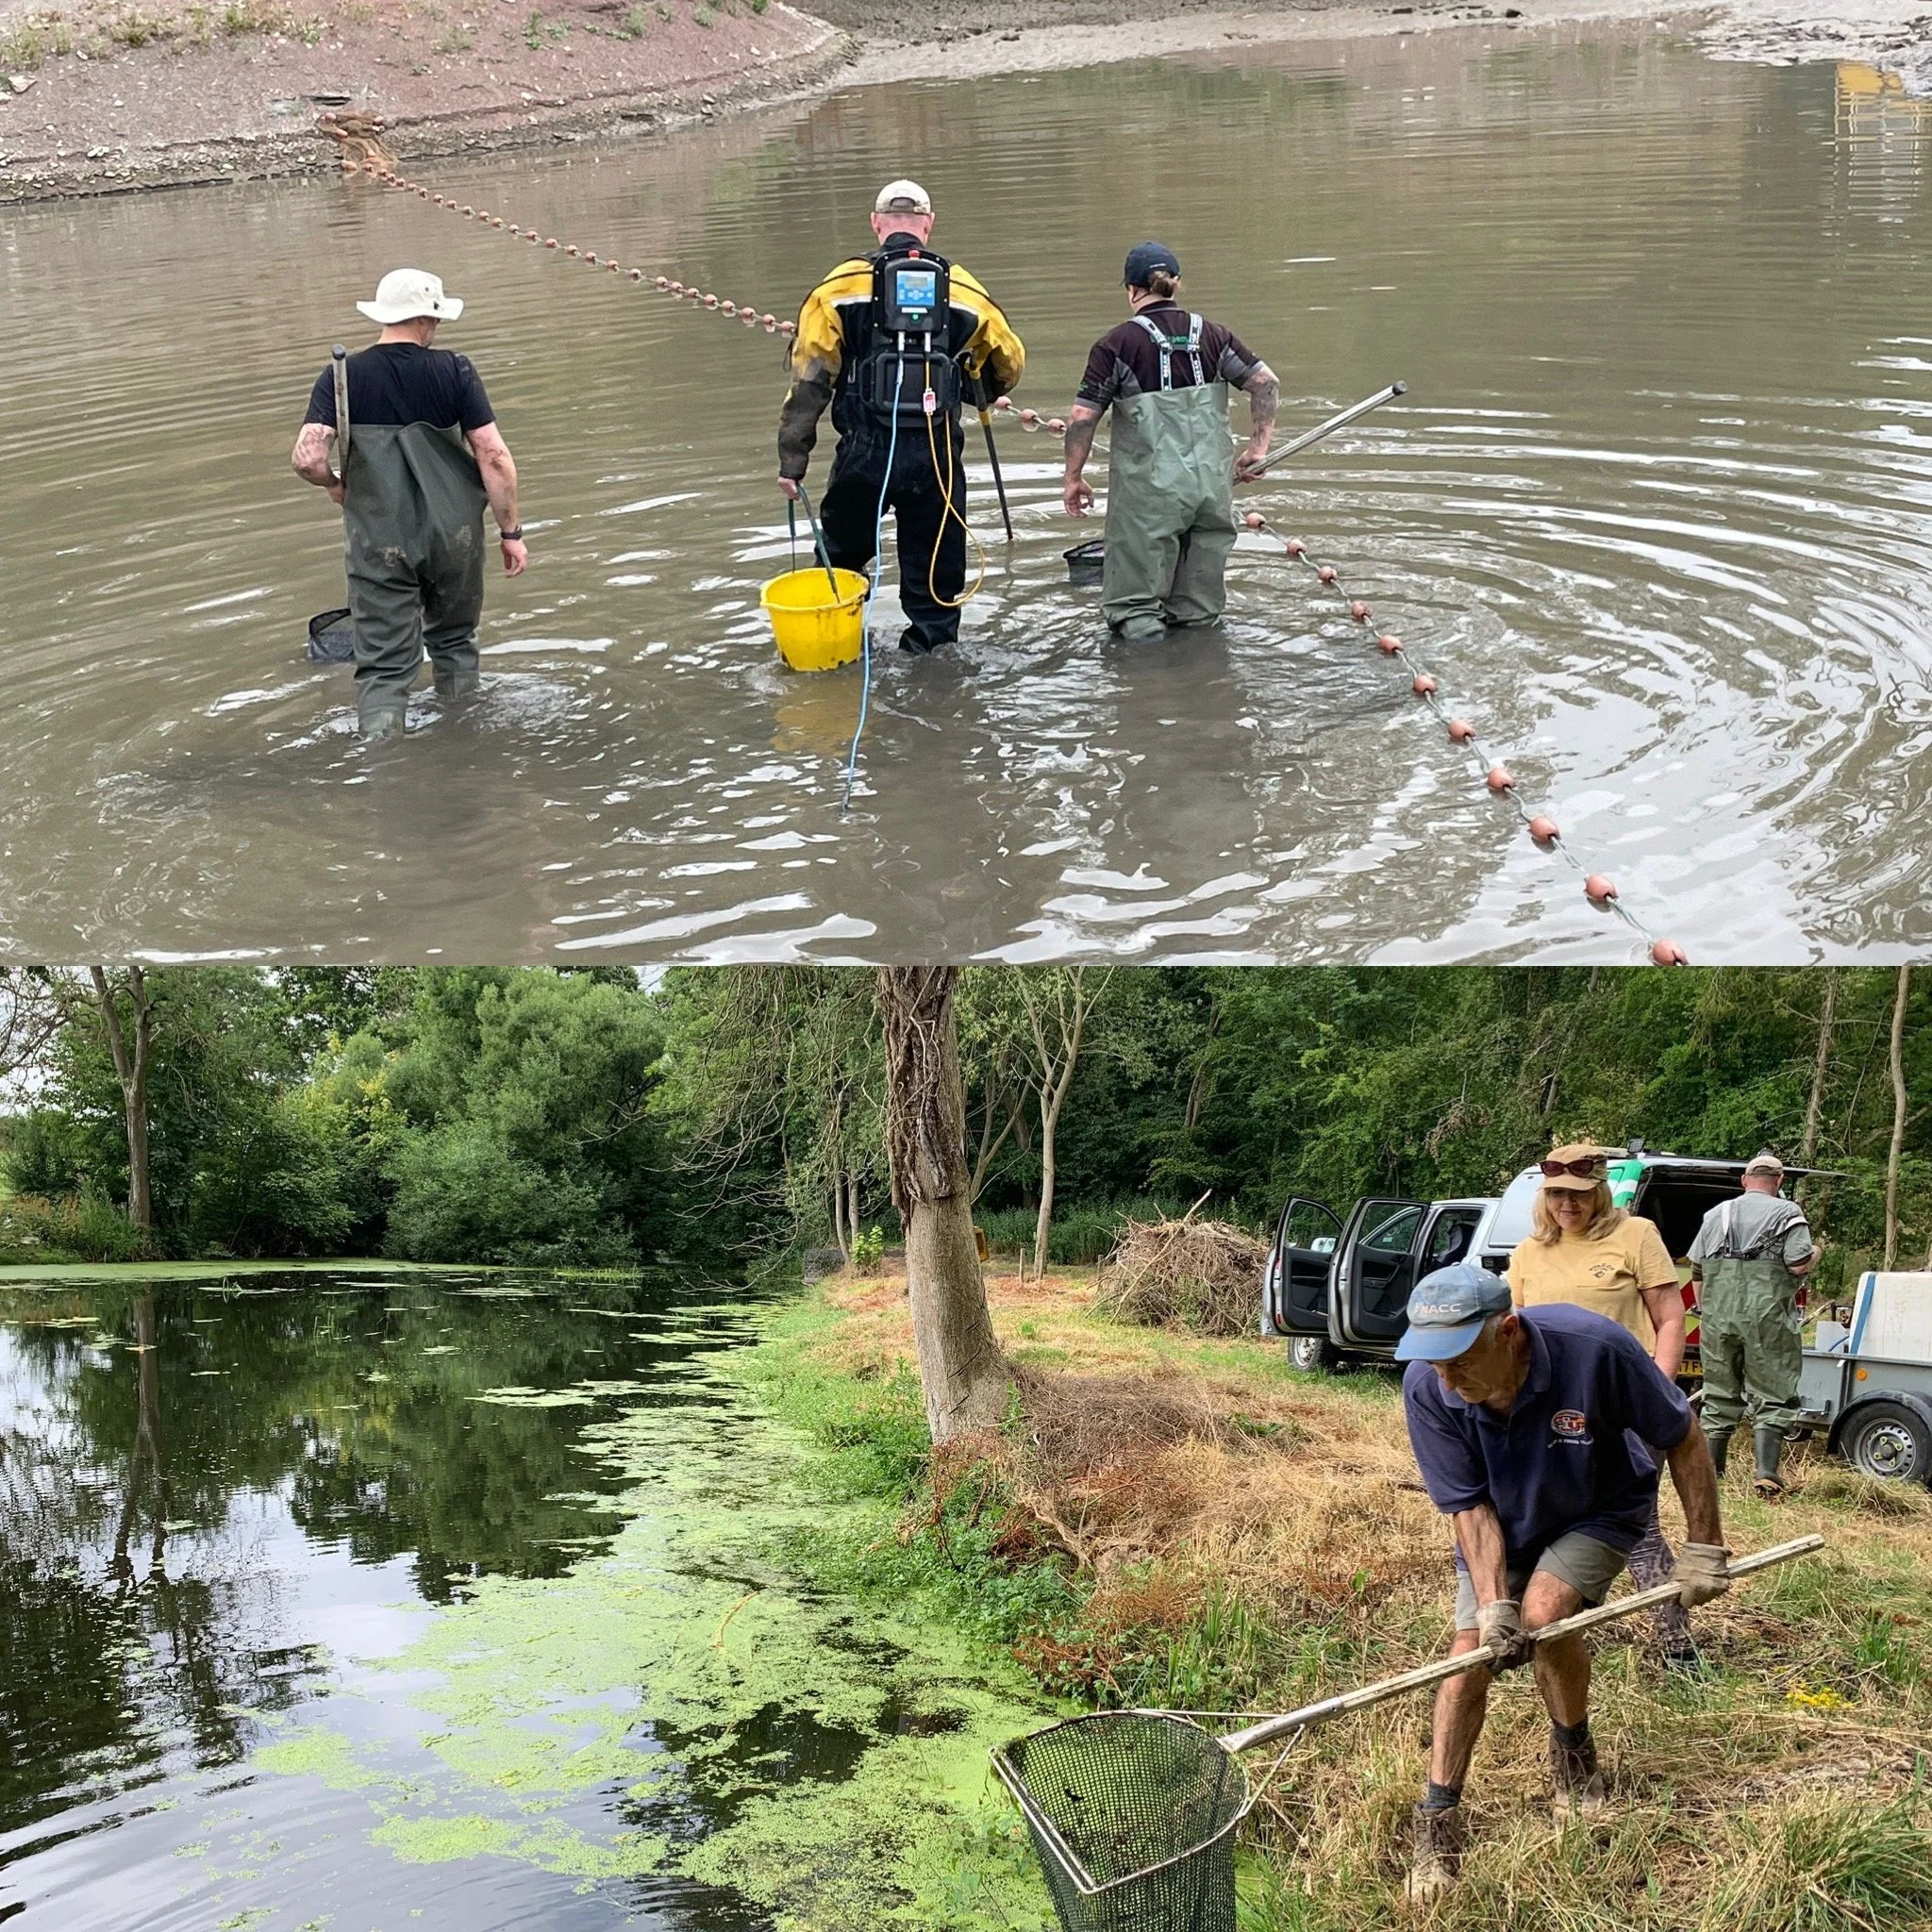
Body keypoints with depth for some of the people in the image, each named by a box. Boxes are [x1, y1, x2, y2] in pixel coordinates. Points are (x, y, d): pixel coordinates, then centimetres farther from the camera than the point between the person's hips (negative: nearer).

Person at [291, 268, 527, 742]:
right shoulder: (454, 371, -6)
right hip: (455, 535, 1)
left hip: (379, 543, -1)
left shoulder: (341, 377, -5)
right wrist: (510, 531, -1)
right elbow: (494, 458, -10)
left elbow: (307, 459, -16)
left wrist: (335, 485, 7)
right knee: (454, 641, 23)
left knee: (383, 665, 3)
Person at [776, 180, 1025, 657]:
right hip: (937, 453, 1)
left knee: (842, 558, 18)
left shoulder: (842, 286, 0)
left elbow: (809, 377, -4)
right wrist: (981, 393, 37)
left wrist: (792, 458, -1)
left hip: (866, 452, -1)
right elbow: (1009, 361, 15)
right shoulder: (962, 288, 6)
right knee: (935, 567, 11)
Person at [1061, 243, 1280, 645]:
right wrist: (1257, 447, 4)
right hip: (1211, 484, 4)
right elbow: (1267, 383, 0)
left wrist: (1073, 477, 2)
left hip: (1148, 489, -4)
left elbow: (1082, 418, -8)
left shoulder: (1116, 345, -6)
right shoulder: (1212, 336, 5)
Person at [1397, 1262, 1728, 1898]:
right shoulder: (1426, 1387, -29)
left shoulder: (1595, 1348, -37)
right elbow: (1470, 1507, -19)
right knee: (1471, 1654, -8)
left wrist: (1705, 1548, -14)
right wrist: (1492, 1607, -29)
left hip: (1601, 1511, -2)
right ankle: (1438, 1823, 6)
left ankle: (1574, 1752, 3)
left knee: (1543, 1611, -25)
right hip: (1502, 1524, 3)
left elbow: (1683, 1437, -20)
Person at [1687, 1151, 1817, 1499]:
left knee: (1719, 1396, 14)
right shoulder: (1787, 1213, 0)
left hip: (1718, 1315, 4)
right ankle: (1766, 1474, -10)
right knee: (1772, 1396, 2)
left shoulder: (1717, 1213, 15)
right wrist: (1815, 1256, 12)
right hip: (1766, 1317, -4)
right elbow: (1799, 1264, -10)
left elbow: (1696, 1268, 17)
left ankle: (1711, 1474, 19)